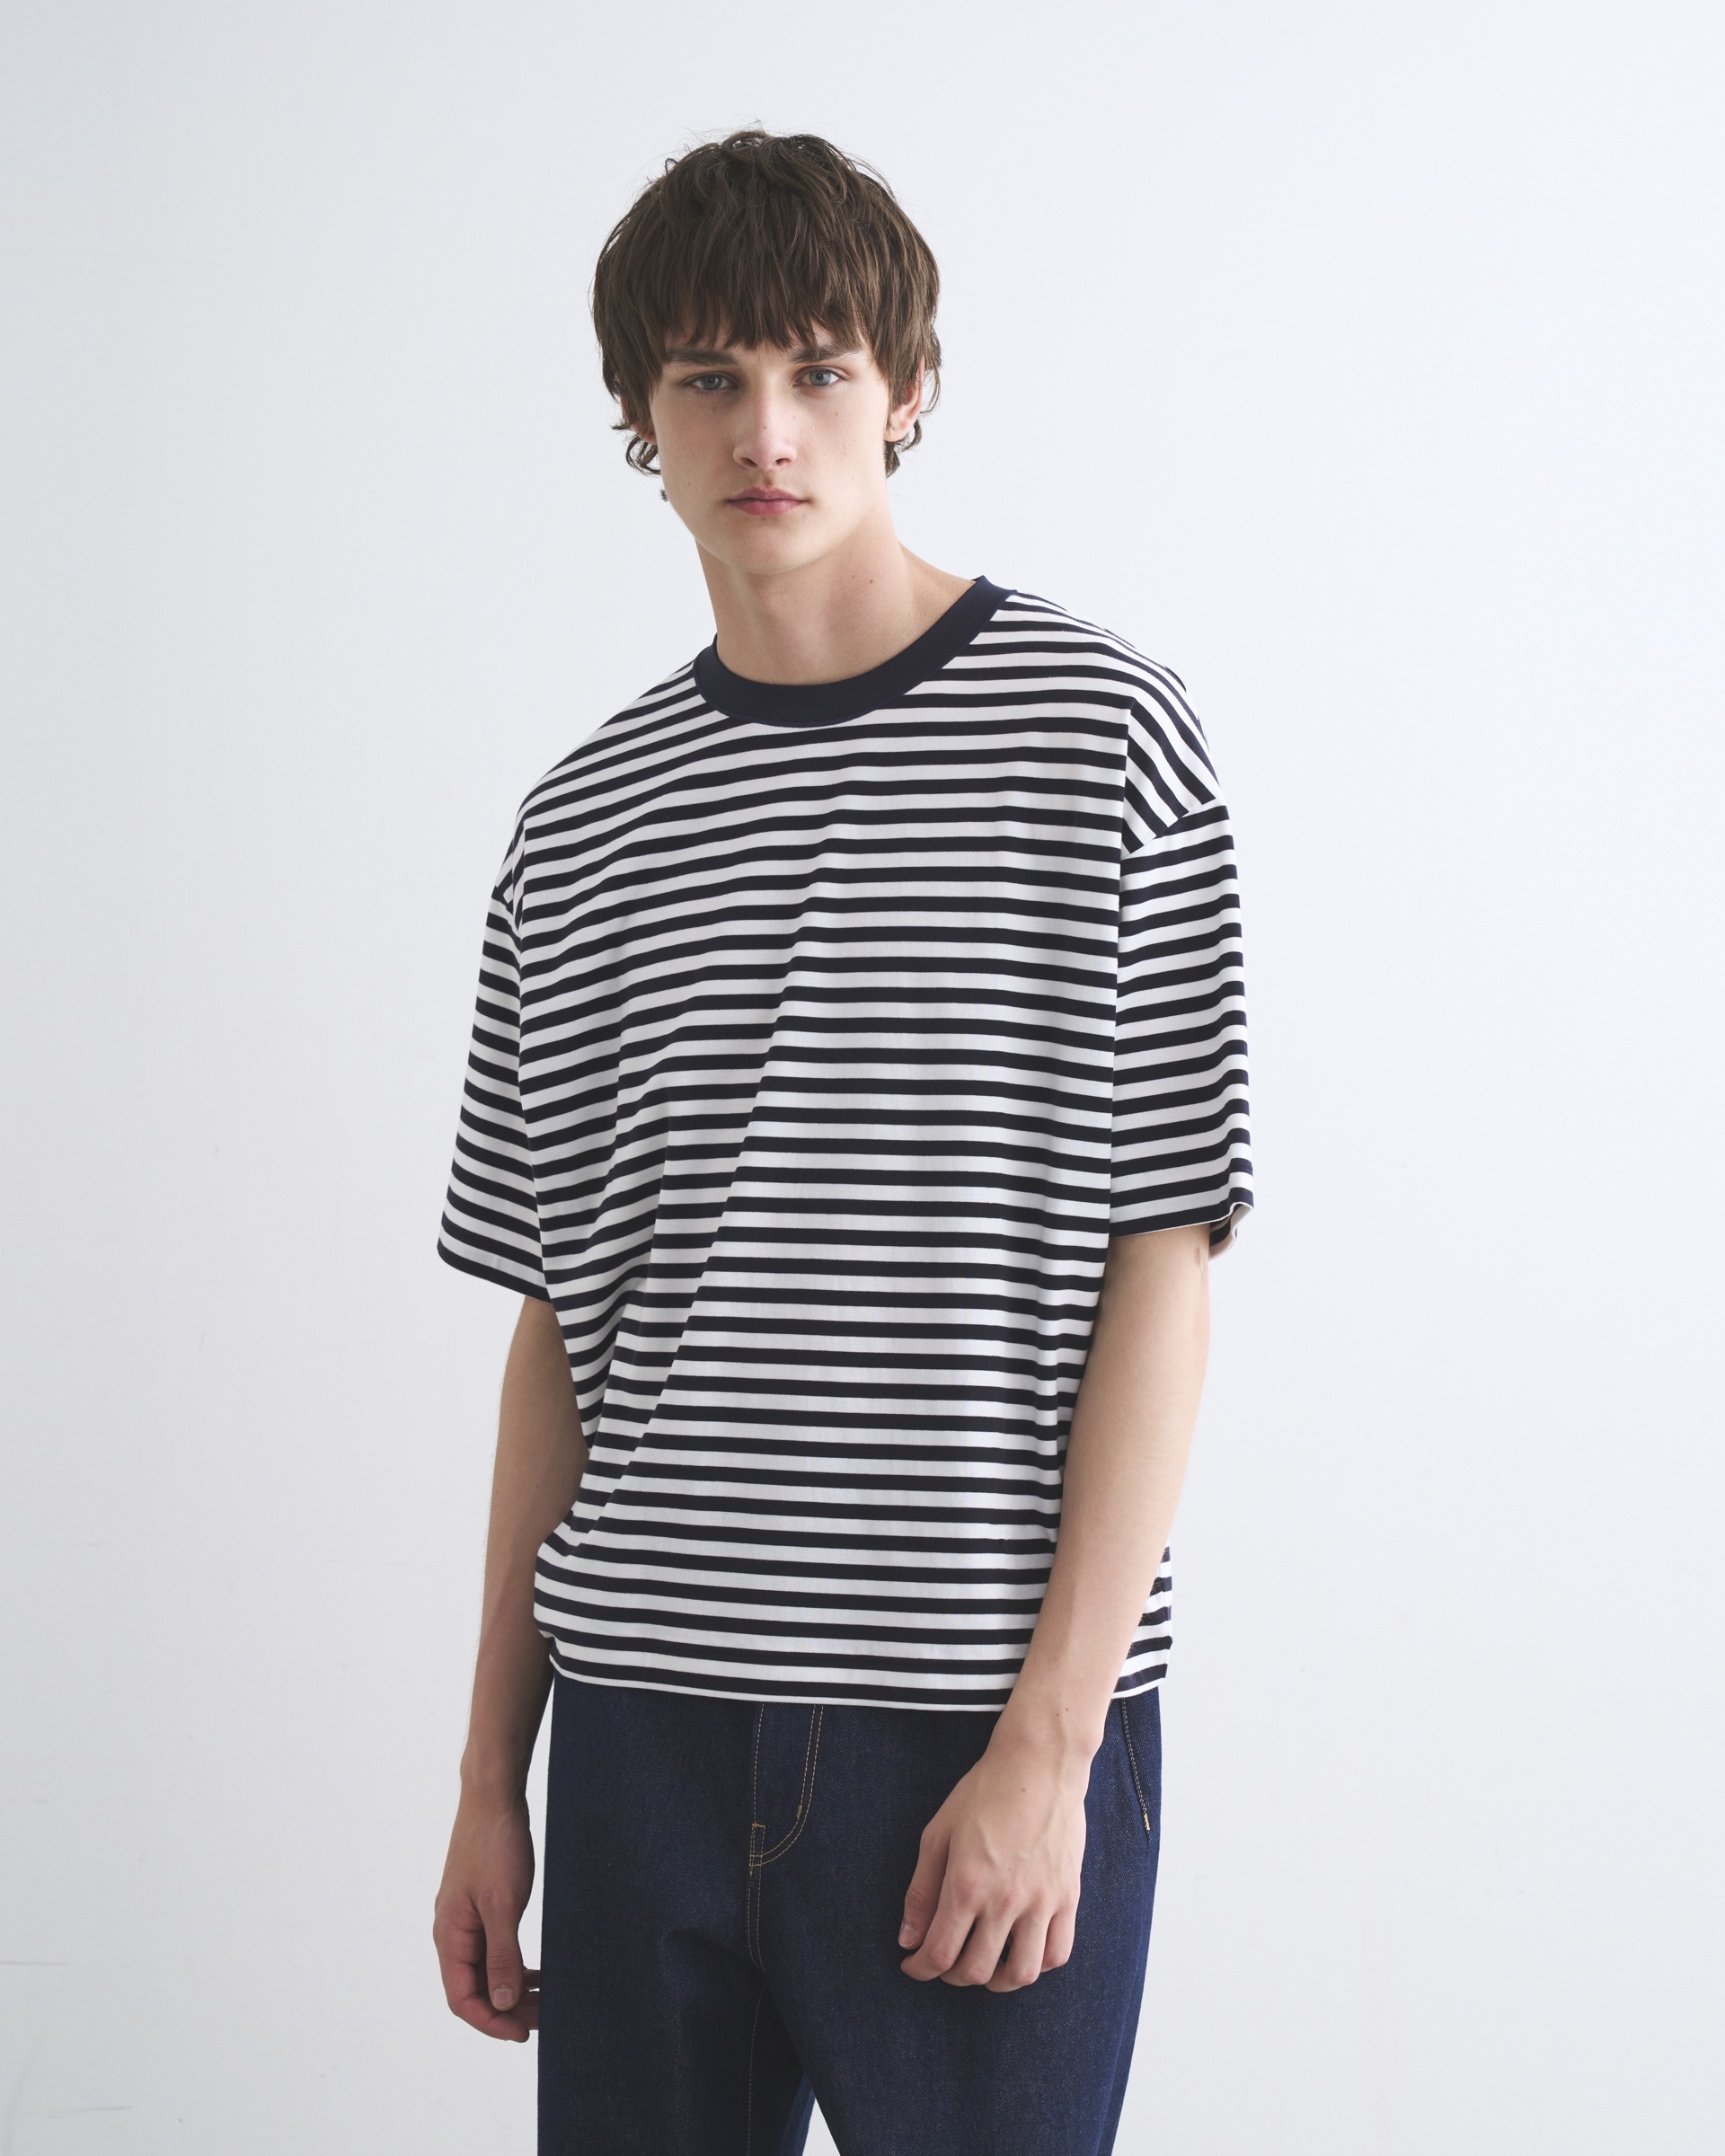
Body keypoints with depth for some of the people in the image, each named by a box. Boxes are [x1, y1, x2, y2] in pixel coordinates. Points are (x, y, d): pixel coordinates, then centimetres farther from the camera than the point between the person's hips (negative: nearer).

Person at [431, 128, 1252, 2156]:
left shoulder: (1098, 734, -3)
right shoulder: (582, 819, 9)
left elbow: (1162, 1266, -5)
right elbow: (562, 1322, 12)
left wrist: (1052, 1730, -11)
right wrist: (493, 1771, 11)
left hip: (983, 1718, -3)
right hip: (647, 1716, 4)